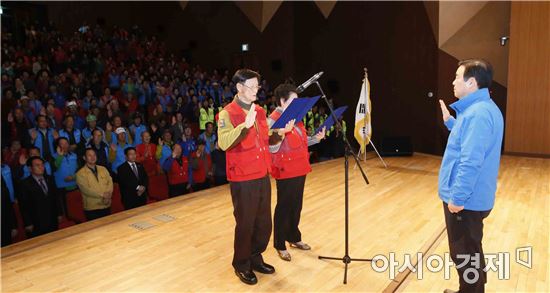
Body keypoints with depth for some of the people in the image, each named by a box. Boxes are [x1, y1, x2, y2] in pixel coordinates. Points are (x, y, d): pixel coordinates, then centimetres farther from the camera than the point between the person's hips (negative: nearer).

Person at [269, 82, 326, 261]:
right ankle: (280, 245, 17)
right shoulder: (273, 119, -14)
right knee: (284, 207, 3)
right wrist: (282, 132, -32)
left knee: (297, 206, 17)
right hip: (286, 171, -8)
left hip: (300, 169, 8)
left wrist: (316, 138, 5)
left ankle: (294, 238, 33)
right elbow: (272, 148, -19)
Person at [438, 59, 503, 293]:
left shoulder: (478, 112, -23)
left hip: (466, 200, -11)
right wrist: (450, 122, 20)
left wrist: (457, 197, -23)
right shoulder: (480, 108, 10)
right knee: (469, 251, 23)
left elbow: (471, 162, -28)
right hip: (470, 197, 11)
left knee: (464, 254, 5)